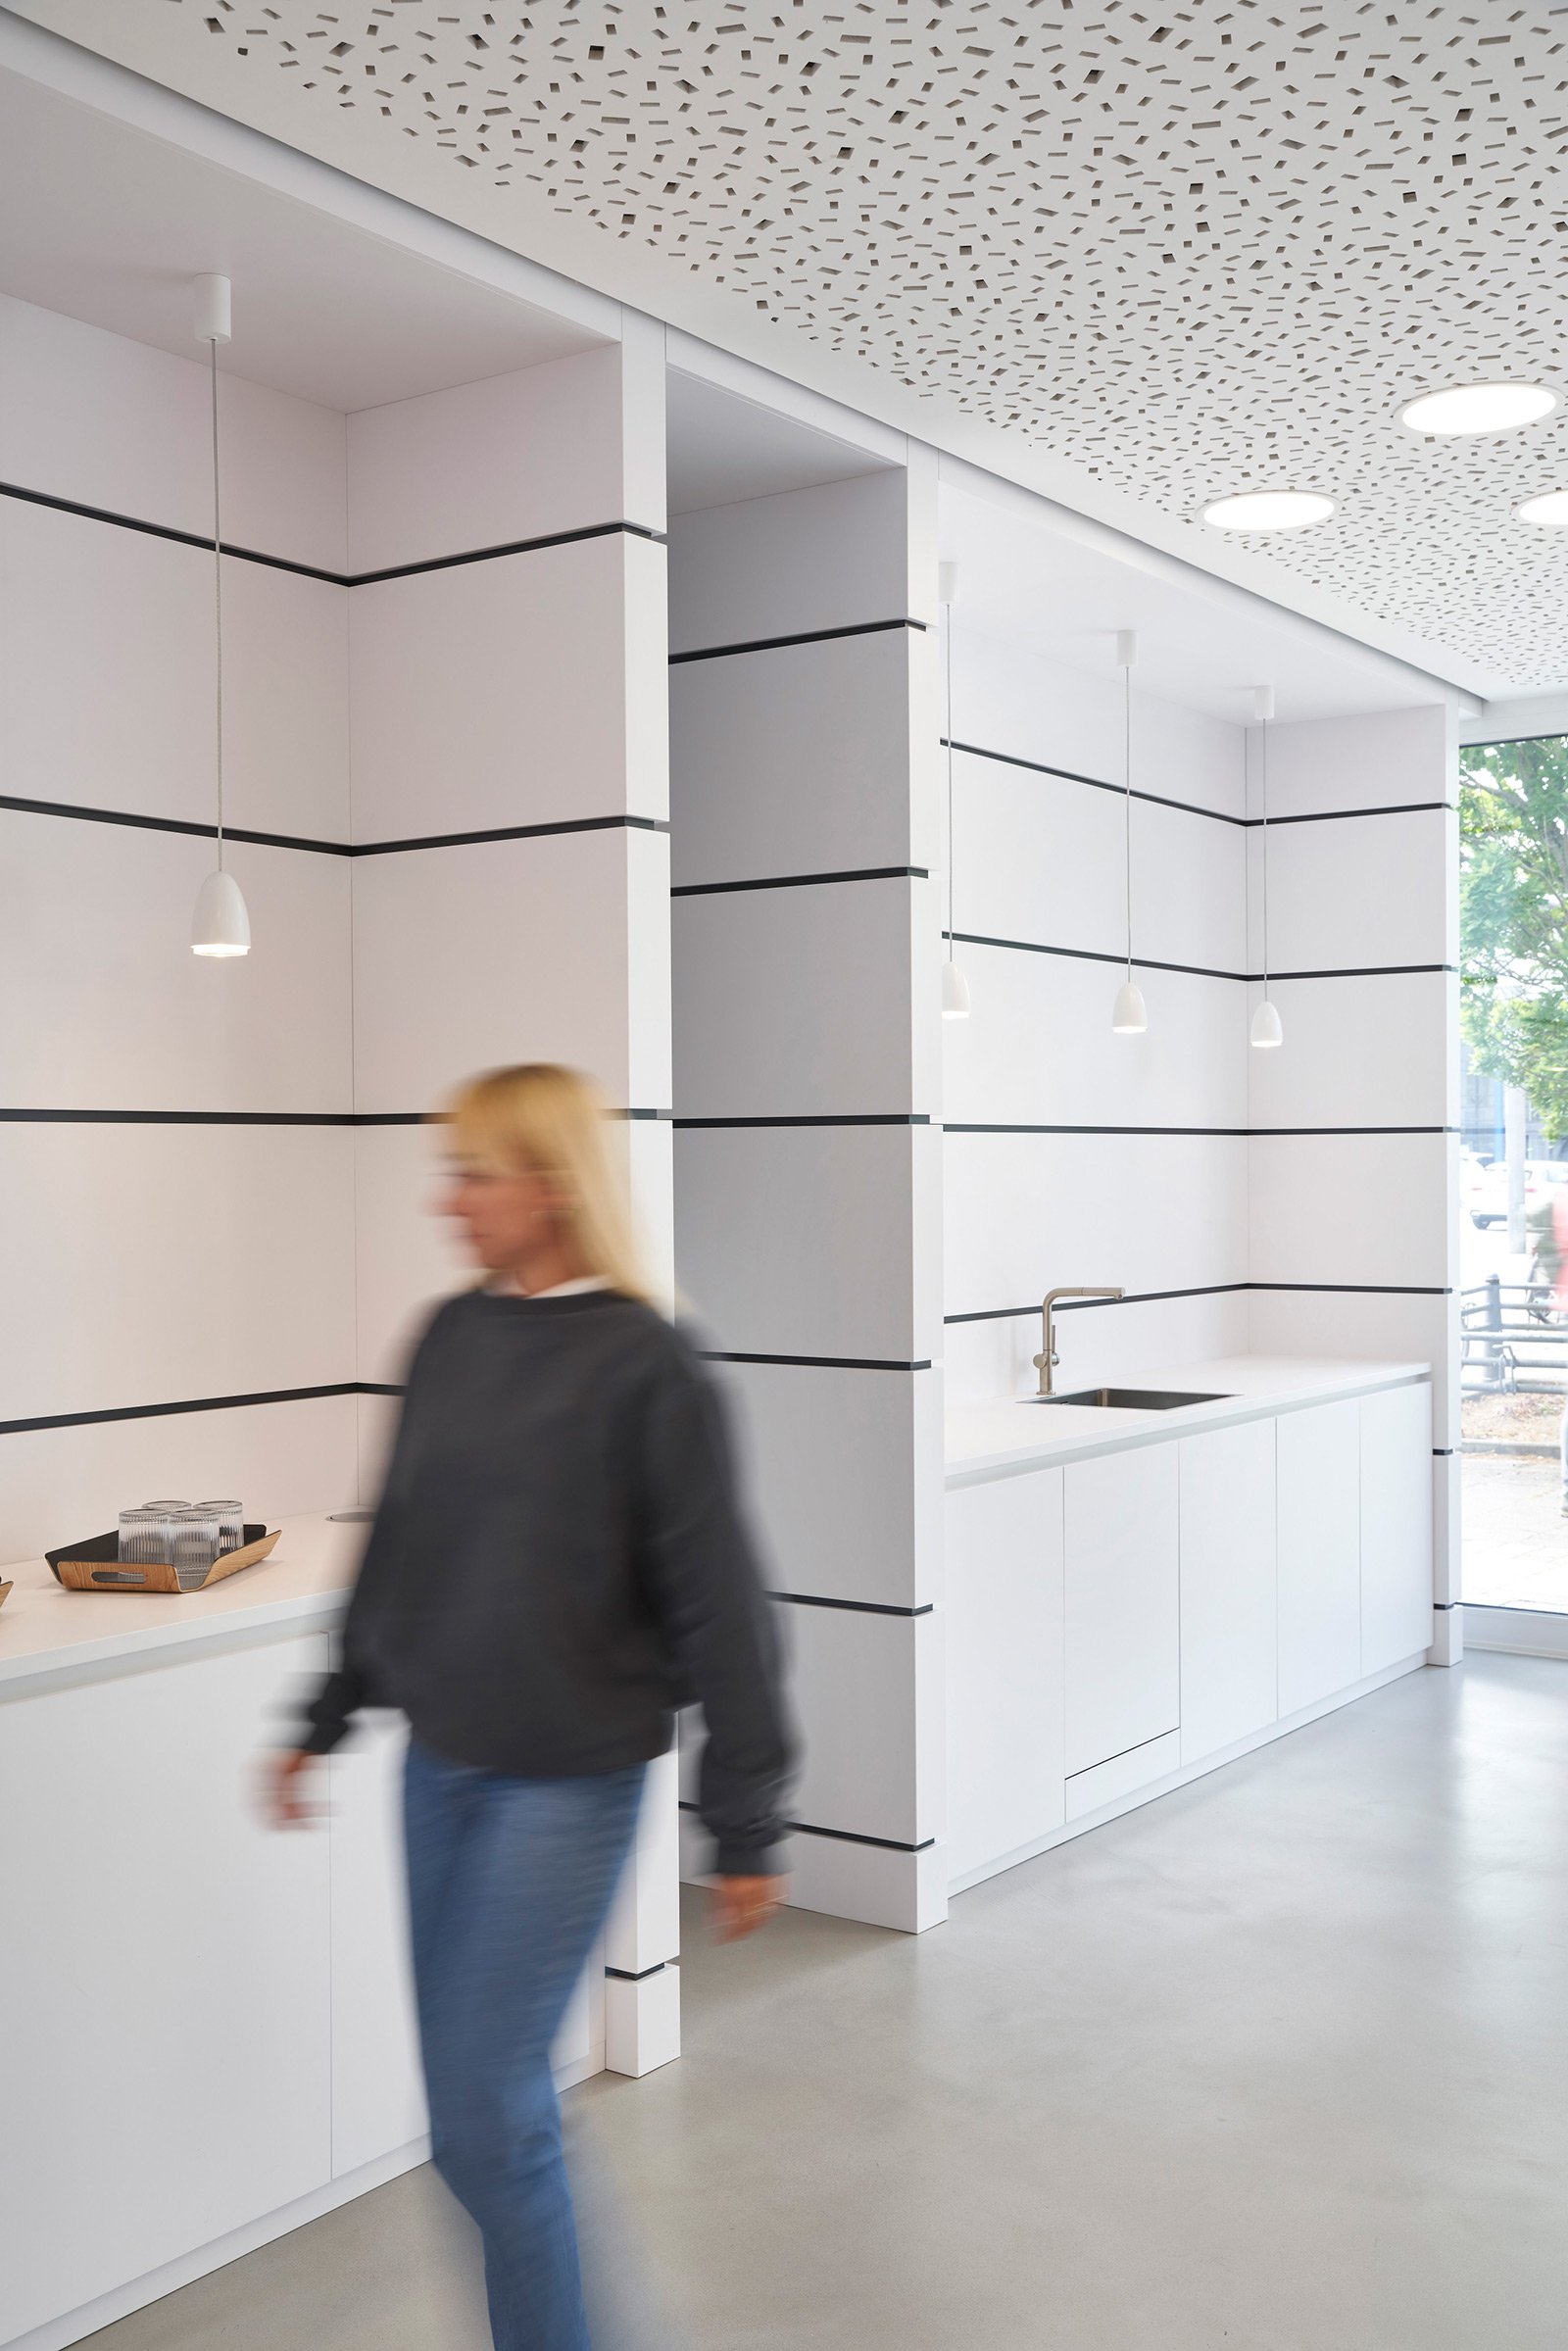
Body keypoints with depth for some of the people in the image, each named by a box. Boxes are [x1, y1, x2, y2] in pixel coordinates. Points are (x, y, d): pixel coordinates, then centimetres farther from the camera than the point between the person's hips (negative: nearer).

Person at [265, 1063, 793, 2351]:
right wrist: (327, 1719, 18)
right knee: (473, 2097, 14)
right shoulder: (452, 1336, 4)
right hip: (439, 1764, 6)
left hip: (569, 1782, -6)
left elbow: (719, 1605, -11)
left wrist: (748, 1828, -9)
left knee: (484, 2109, -3)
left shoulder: (646, 1364, -14)